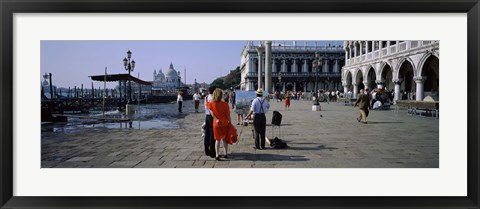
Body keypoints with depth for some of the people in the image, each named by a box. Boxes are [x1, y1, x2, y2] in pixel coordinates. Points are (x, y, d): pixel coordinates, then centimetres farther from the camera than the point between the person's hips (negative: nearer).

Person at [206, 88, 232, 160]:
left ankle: (217, 155, 8)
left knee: (217, 139, 10)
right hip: (225, 123, 0)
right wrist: (230, 122, 5)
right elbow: (228, 115, -7)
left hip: (216, 124, 0)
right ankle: (226, 154, 23)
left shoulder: (211, 104, -11)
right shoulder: (225, 104, -12)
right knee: (225, 139, 14)